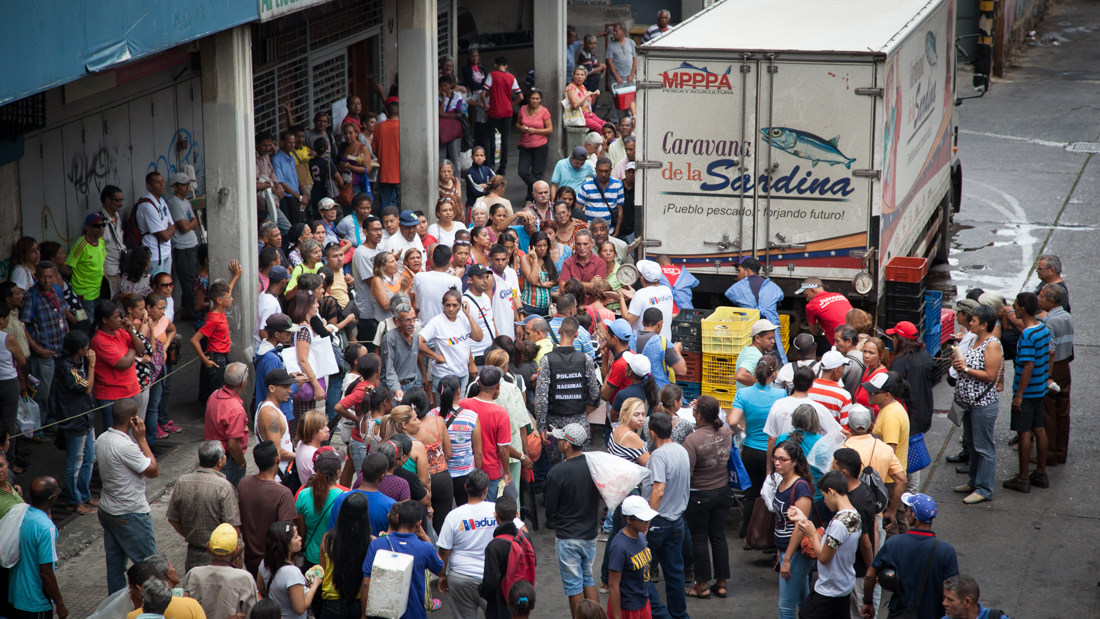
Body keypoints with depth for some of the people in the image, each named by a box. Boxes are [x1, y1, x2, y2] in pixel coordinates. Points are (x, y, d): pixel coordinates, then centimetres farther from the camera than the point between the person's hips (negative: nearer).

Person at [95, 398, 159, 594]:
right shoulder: (125, 446, -28)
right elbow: (153, 470, -18)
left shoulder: (101, 439, 1)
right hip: (130, 515, -9)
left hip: (107, 510, 9)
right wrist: (141, 438, -16)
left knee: (114, 562, 15)